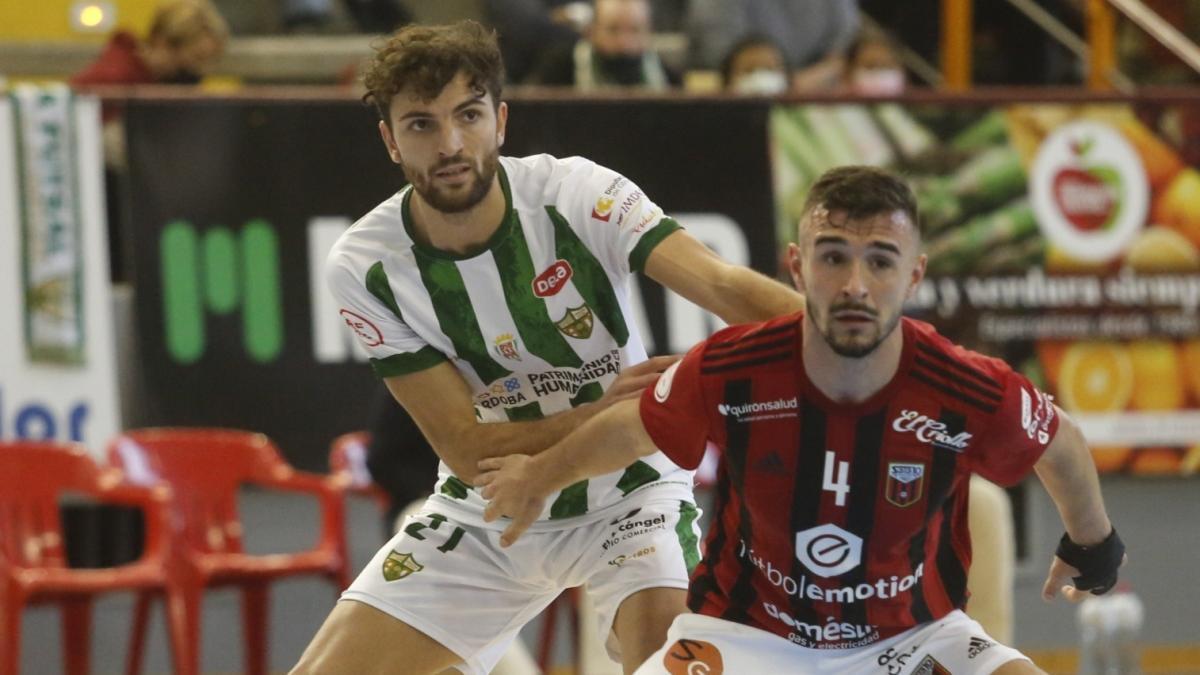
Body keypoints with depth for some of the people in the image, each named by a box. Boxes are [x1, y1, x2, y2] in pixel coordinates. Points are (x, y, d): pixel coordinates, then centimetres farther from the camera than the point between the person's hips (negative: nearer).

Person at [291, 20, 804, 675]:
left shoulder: (576, 194, -21)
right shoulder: (364, 268, -16)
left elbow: (722, 286, -35)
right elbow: (466, 447, -18)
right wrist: (604, 413, -34)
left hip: (624, 491, -2)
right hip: (483, 514, 3)